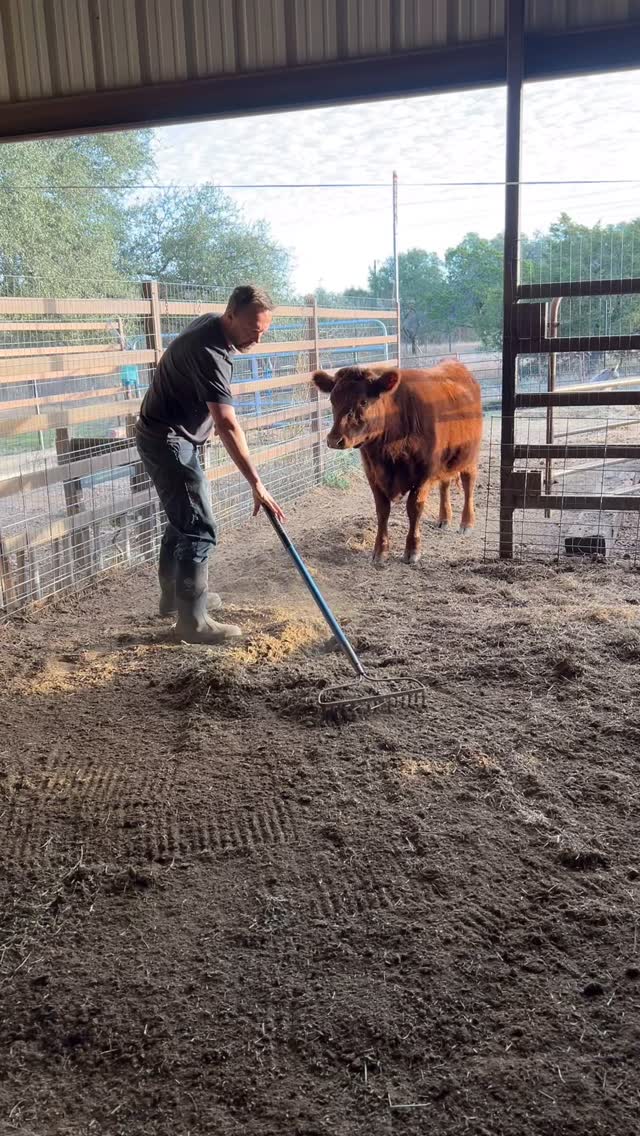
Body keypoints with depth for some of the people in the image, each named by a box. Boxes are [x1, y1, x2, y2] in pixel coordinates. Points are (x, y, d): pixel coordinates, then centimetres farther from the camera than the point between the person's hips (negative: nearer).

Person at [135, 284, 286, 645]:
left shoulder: (210, 325, 2)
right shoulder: (209, 352, -28)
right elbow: (227, 425, -36)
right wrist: (257, 484, -40)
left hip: (173, 438, 10)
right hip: (168, 441, -10)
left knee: (184, 518, 20)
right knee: (201, 529, -12)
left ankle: (174, 596, 33)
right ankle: (193, 621, -6)